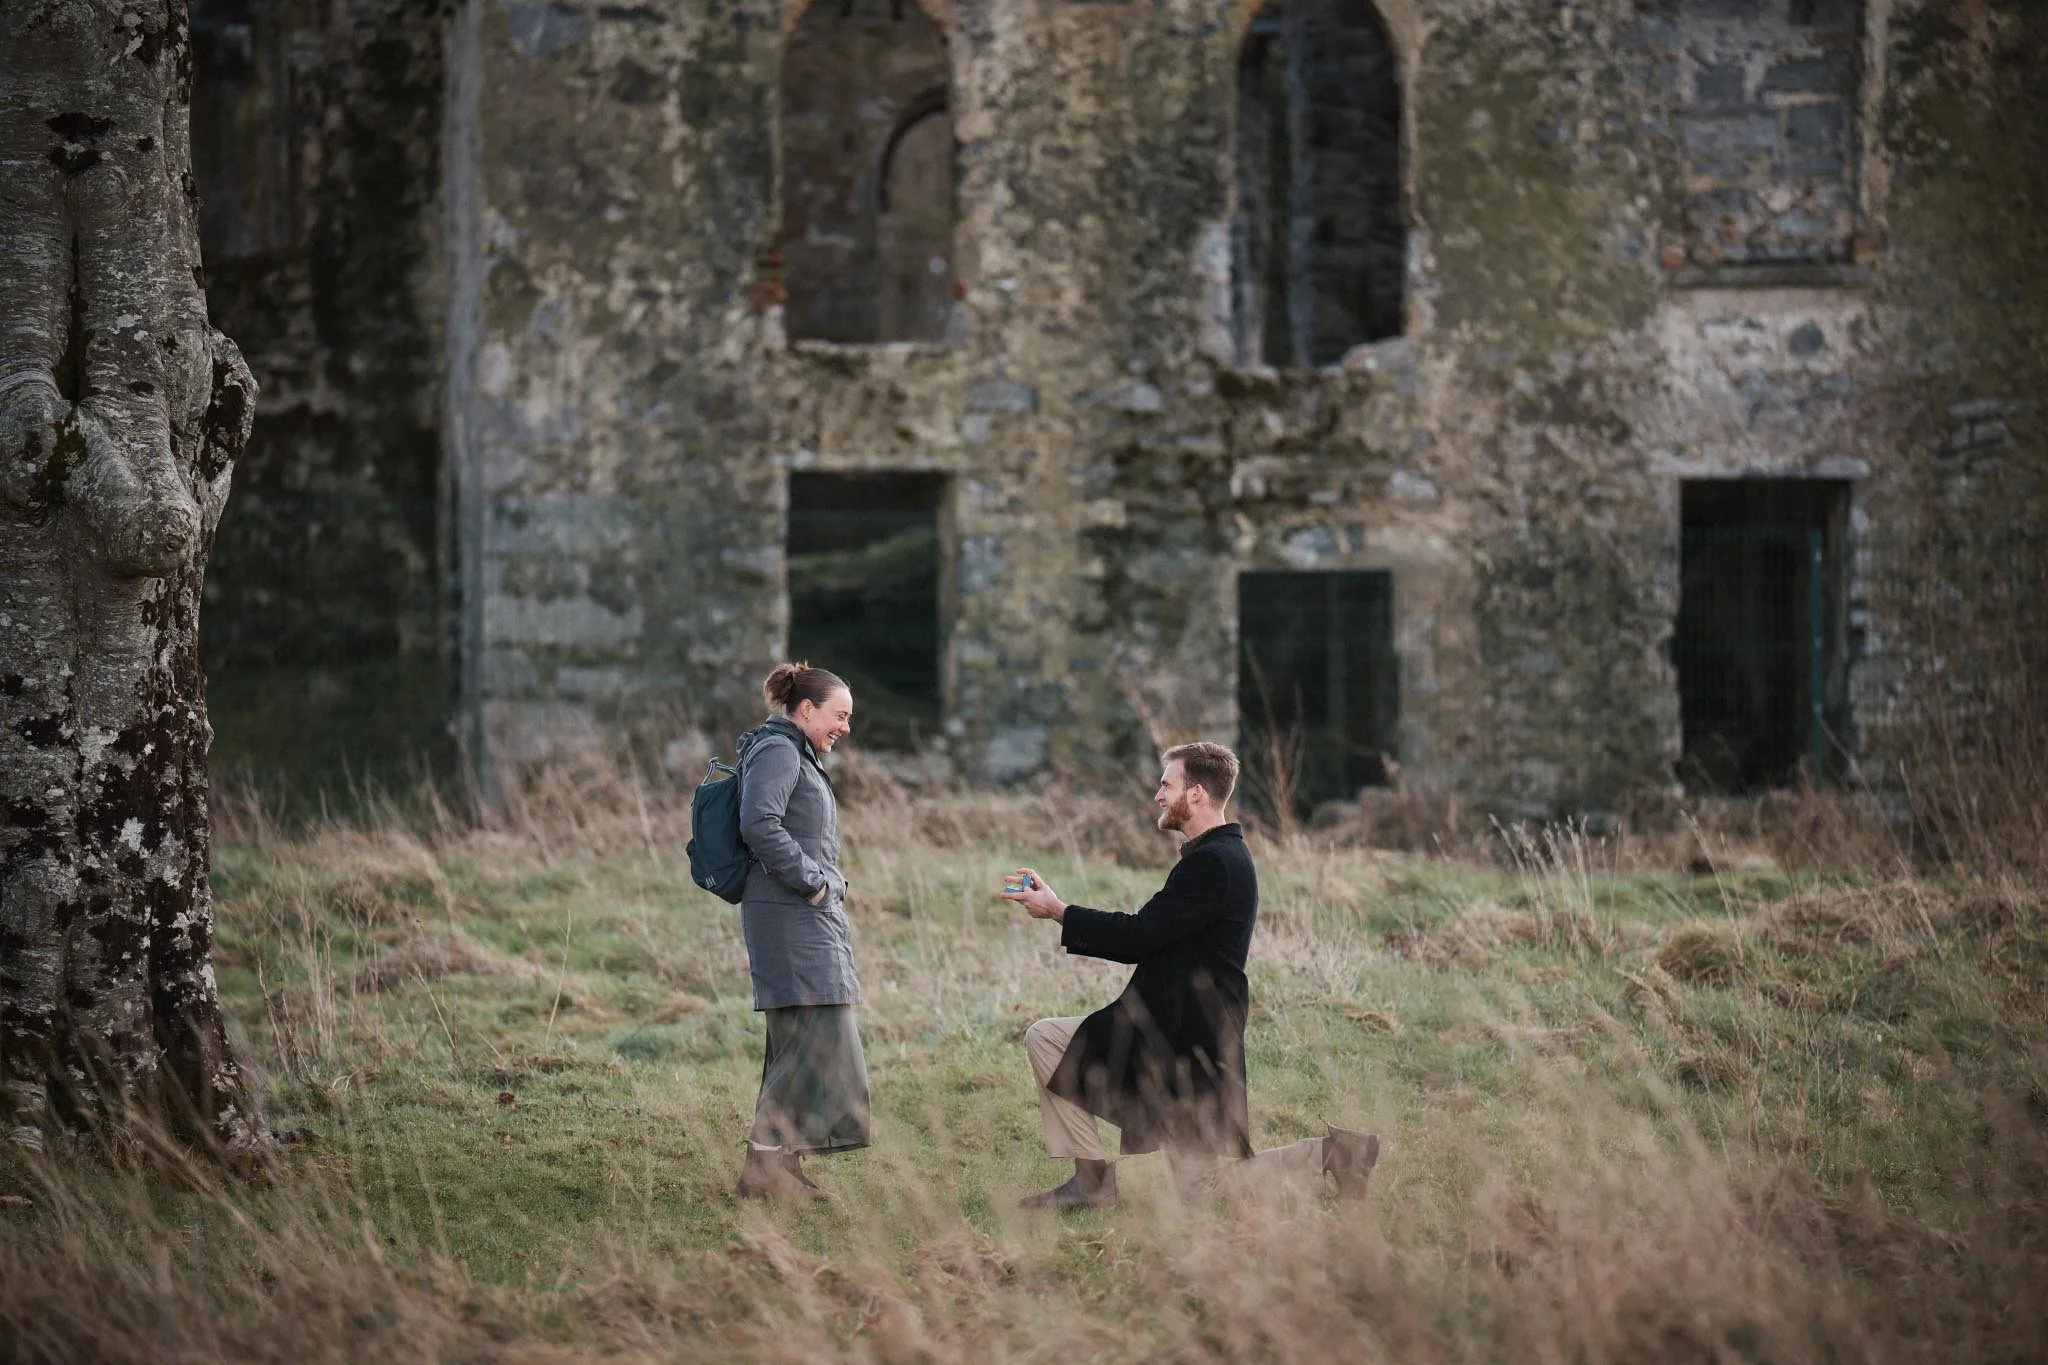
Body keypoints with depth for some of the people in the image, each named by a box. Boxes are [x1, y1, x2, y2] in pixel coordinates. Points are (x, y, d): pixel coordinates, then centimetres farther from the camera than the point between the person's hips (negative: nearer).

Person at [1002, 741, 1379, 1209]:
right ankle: (1092, 1180, 7)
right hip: (1167, 1034, 11)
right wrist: (1059, 909, 12)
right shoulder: (1220, 856, 14)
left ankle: (1328, 1157, 1)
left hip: (1188, 1048, -11)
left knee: (1200, 1185, -3)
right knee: (1044, 1039, 8)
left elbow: (1141, 934, -21)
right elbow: (1145, 941, 15)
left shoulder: (1212, 864, -20)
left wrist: (1059, 912, -10)